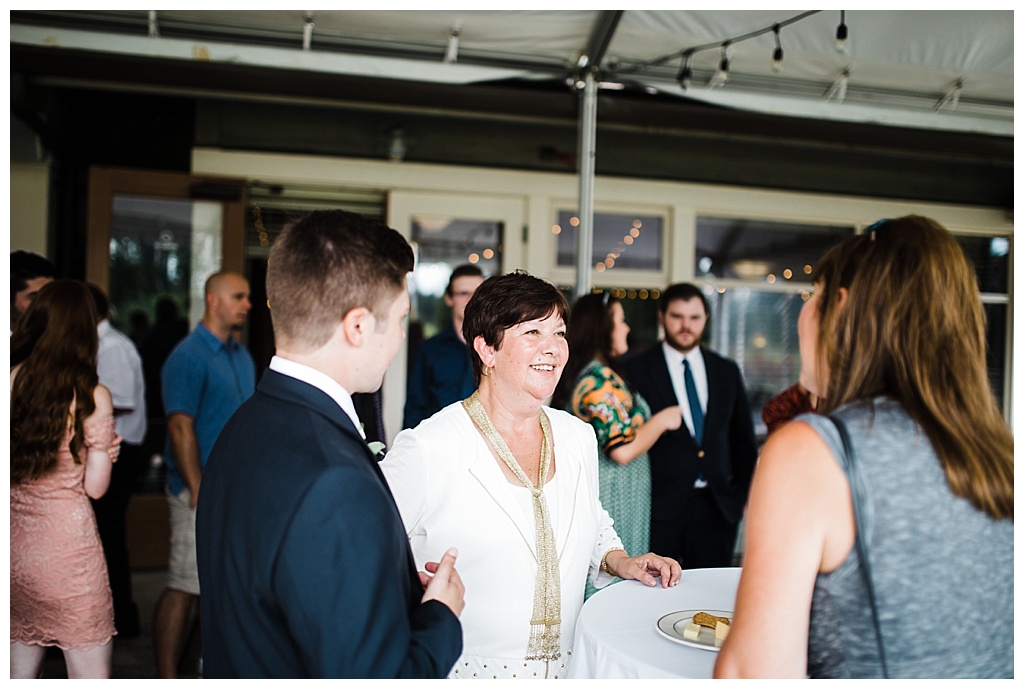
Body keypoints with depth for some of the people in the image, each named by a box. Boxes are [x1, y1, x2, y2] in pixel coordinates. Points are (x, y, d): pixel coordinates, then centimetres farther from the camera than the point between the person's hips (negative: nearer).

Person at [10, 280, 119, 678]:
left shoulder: (10, 379, -2)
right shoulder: (91, 396, -13)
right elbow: (95, 487, -8)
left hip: (16, 545, 5)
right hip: (66, 547, -5)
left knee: (21, 669, 20)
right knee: (90, 675, 7)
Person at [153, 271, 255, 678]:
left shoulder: (243, 357, 13)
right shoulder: (188, 356, -11)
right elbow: (180, 427, -16)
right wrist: (199, 490, -18)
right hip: (203, 492, -8)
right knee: (184, 588, -2)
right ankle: (167, 677, 9)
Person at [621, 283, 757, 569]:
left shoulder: (727, 371, 12)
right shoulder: (636, 371, 0)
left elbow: (744, 439, 16)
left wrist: (745, 492, 10)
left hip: (717, 504, 3)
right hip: (659, 505, -3)